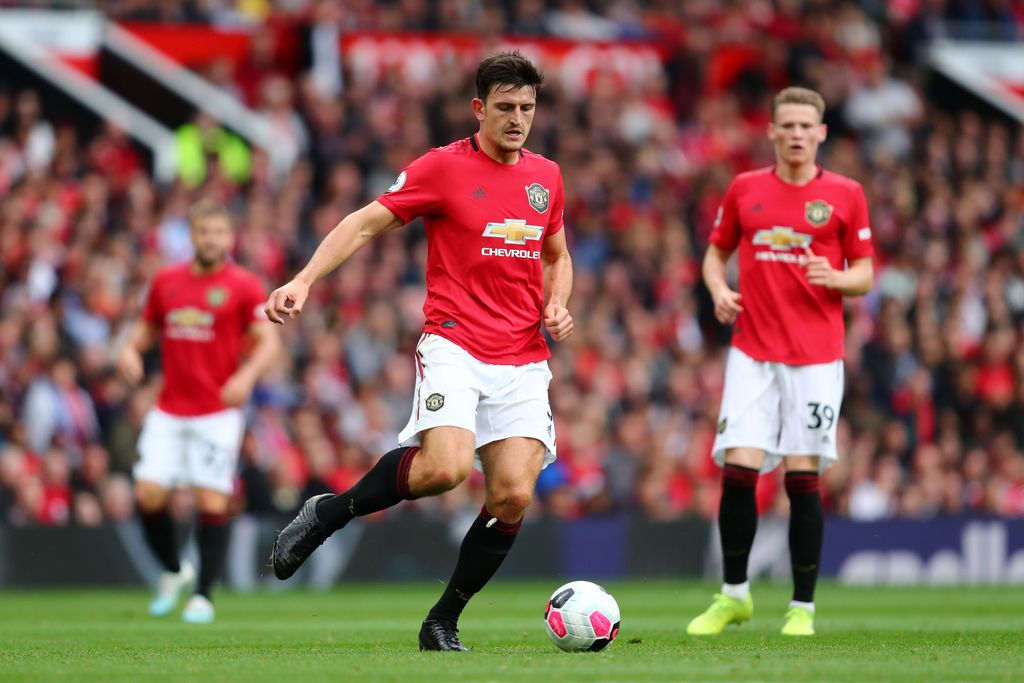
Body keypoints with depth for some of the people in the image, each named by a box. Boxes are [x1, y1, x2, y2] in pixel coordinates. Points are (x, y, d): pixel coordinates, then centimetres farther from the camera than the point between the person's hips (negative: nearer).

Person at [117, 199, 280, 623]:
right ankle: (174, 572, 19)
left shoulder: (243, 286, -3)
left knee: (212, 503, -8)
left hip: (217, 413, -4)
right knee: (148, 495, -6)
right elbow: (148, 328, 21)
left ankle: (203, 596, 2)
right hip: (169, 410, 4)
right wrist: (131, 349, -1)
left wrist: (248, 374, -27)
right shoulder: (166, 282, 9)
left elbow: (269, 340, -9)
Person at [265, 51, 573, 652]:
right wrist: (304, 280, -13)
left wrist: (557, 307, 7)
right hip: (454, 347, -5)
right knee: (446, 467, -28)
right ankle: (328, 513, -4)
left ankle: (444, 623, 6)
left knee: (513, 496, -9)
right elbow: (365, 224, -1)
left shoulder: (546, 176, 13)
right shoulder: (444, 167, -2)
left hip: (524, 363, 5)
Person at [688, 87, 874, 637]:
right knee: (738, 469, -8)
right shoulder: (744, 189, 8)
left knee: (803, 477, -4)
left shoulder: (845, 195, 3)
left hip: (816, 356, -1)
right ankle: (733, 595, 8)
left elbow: (865, 276, 6)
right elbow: (716, 251, 19)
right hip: (752, 351, 1)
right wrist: (719, 292, -1)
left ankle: (802, 608, 6)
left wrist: (836, 278, -16)